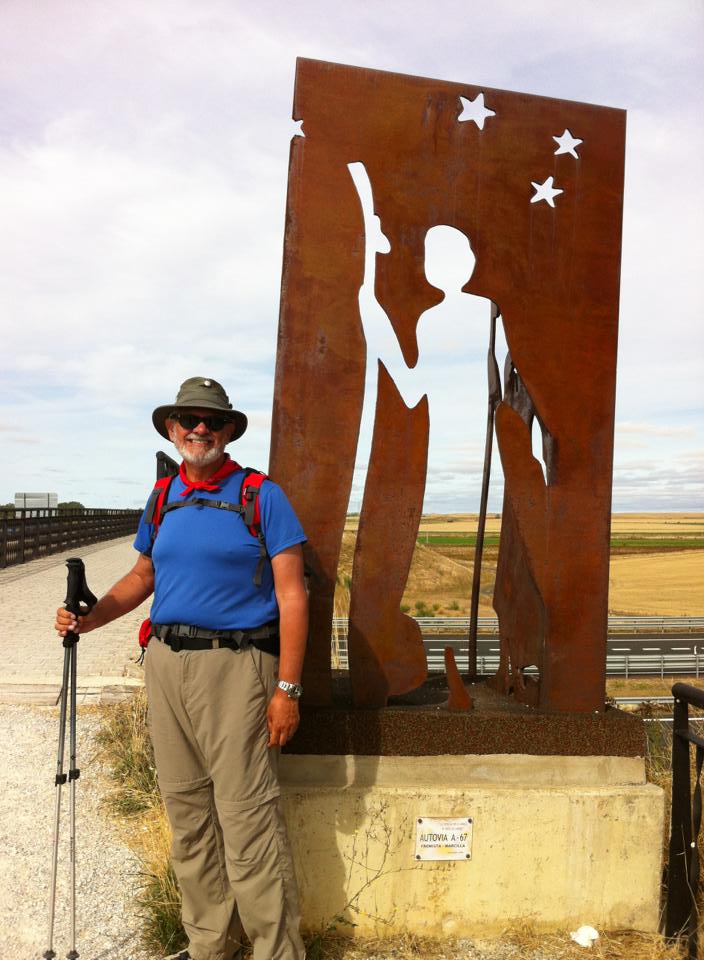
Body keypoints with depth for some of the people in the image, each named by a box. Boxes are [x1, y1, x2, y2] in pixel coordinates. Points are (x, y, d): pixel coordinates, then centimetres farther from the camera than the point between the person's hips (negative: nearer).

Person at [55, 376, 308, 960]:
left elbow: (291, 596, -7)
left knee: (247, 819, -5)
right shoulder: (162, 498, 12)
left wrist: (288, 688, -13)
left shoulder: (262, 496, -4)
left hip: (234, 665, -5)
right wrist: (90, 617, 5)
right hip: (167, 663, 6)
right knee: (187, 814, 13)